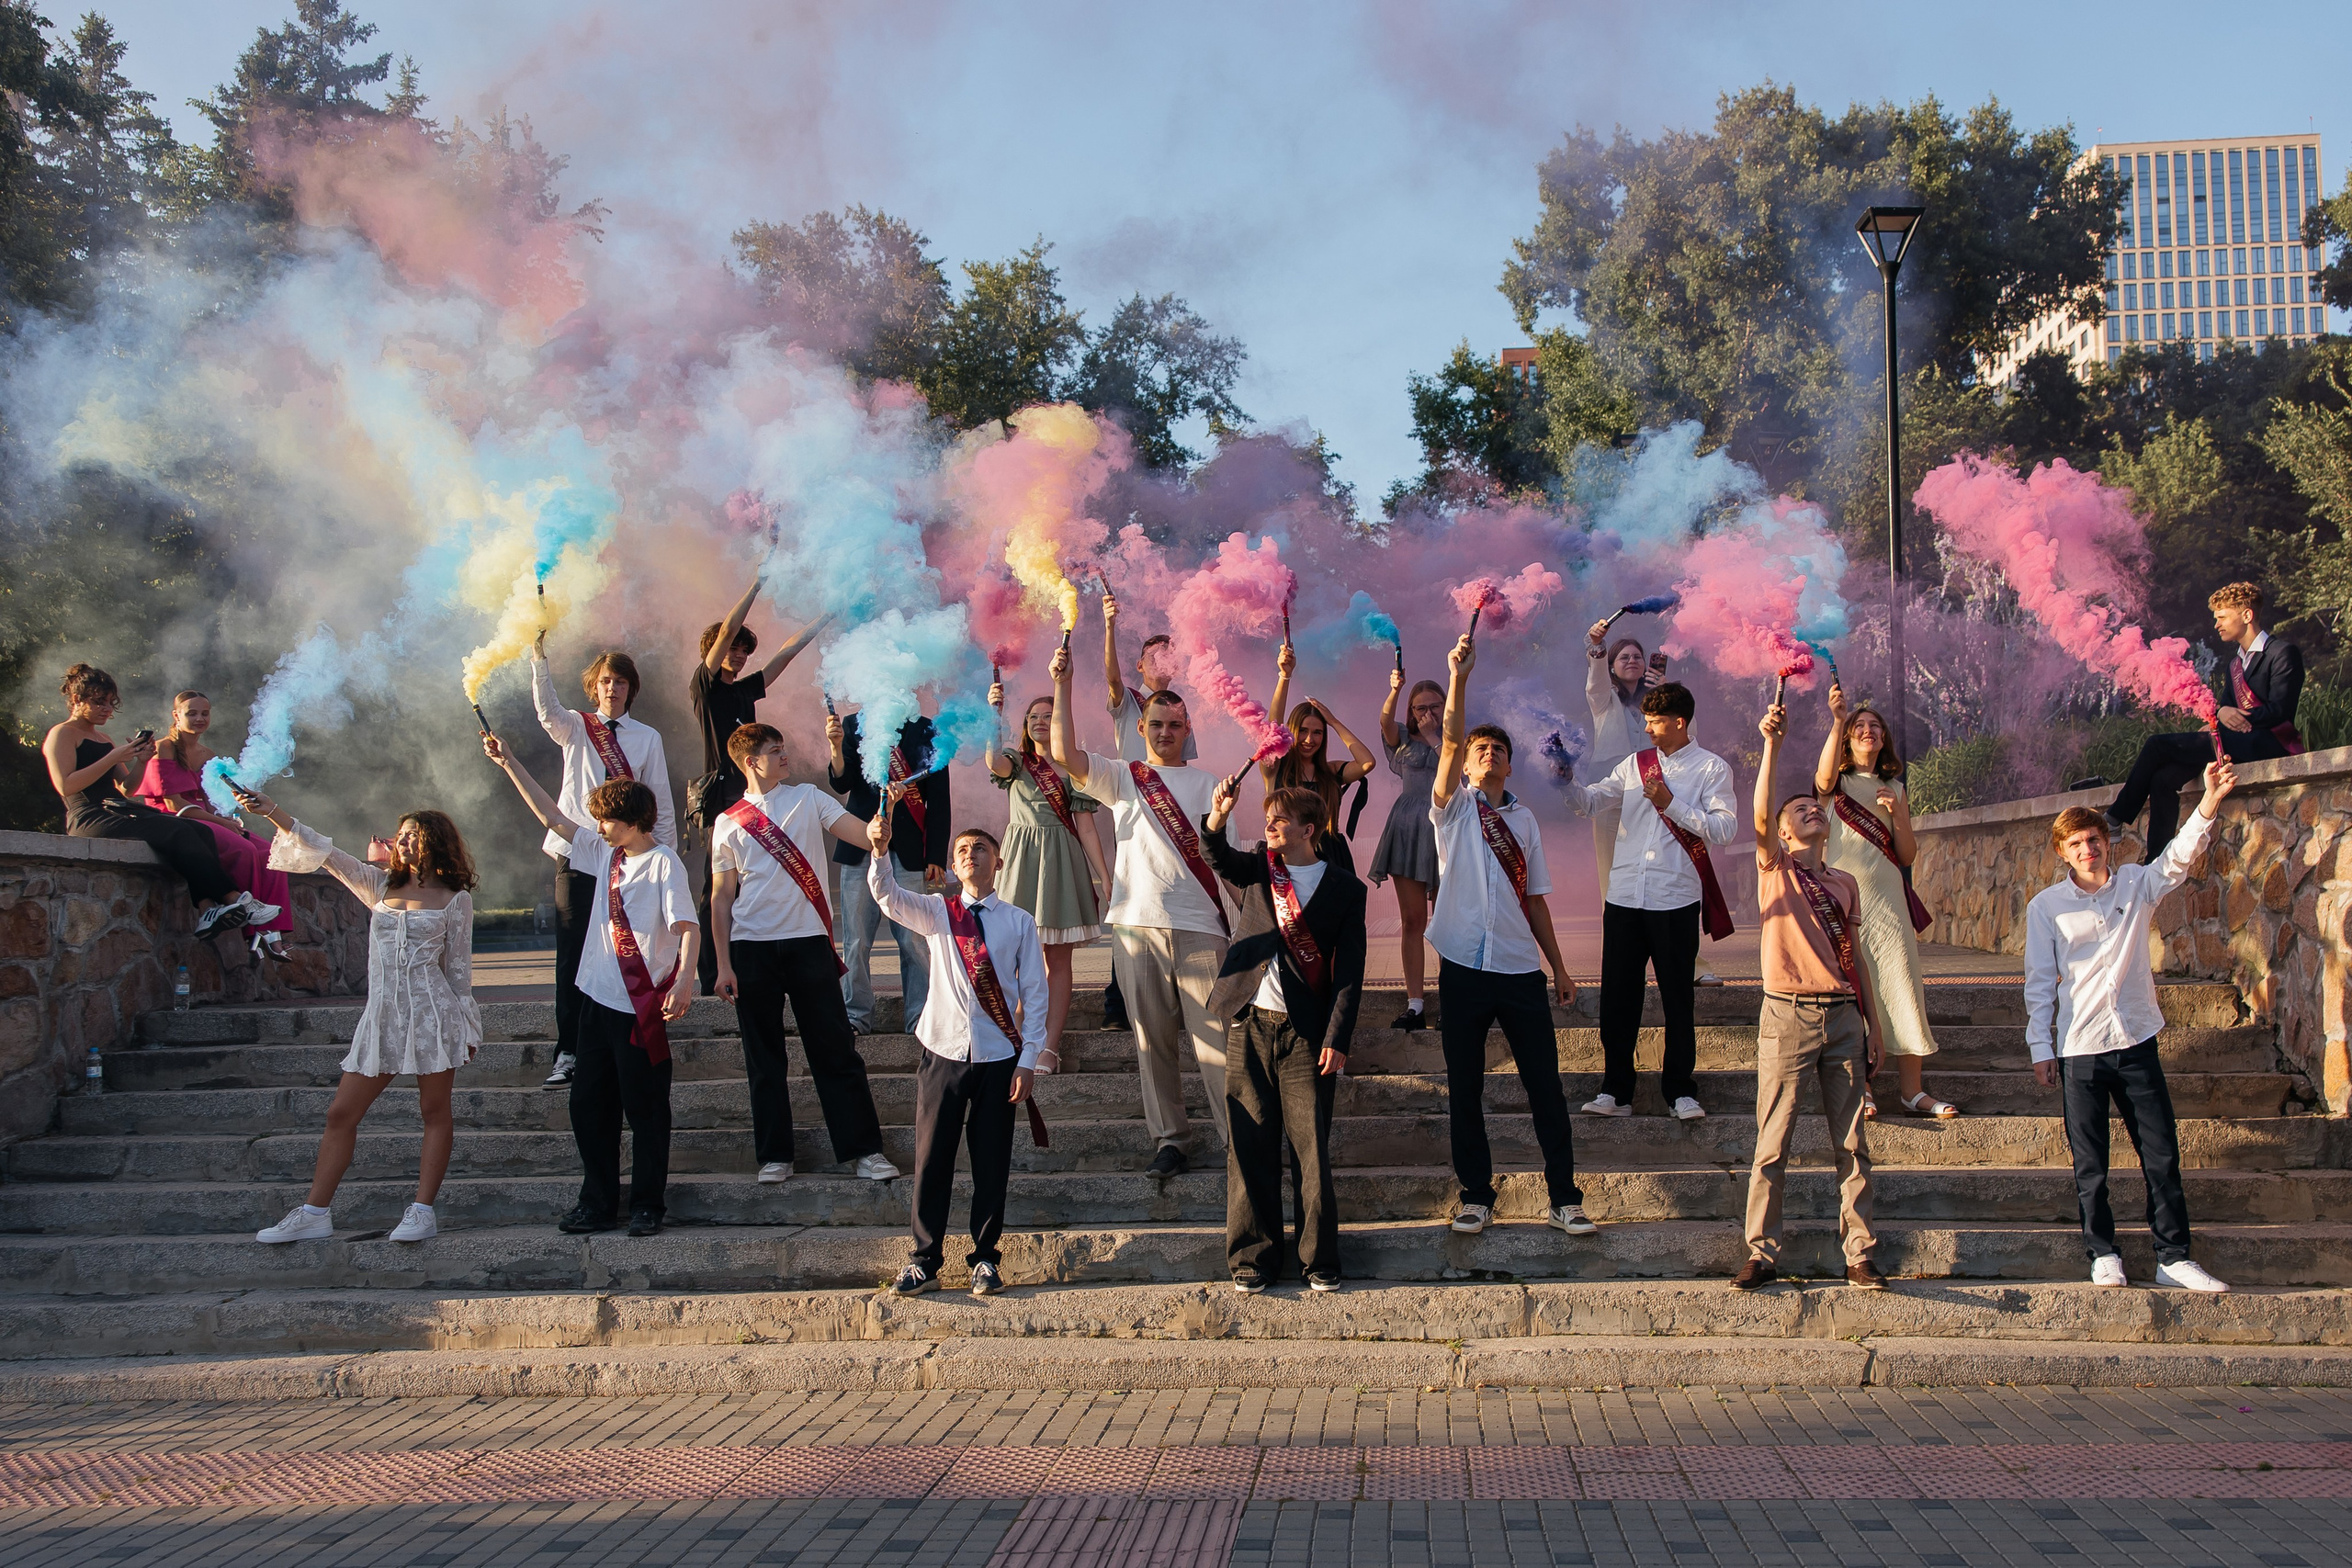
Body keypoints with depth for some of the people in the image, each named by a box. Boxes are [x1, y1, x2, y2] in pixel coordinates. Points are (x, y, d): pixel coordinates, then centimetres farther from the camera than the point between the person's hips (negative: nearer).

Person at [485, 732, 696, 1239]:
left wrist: (684, 981, -33)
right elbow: (553, 818, 18)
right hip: (599, 999, 8)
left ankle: (647, 1206, 8)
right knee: (589, 1104, 11)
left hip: (642, 1006, -8)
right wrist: (509, 764, 17)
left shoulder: (664, 863, -12)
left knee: (645, 1108, 0)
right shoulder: (605, 851, 10)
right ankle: (598, 1202, 19)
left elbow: (687, 927, -20)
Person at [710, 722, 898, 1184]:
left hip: (808, 942, 0)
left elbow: (863, 833, -5)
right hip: (751, 947, 1)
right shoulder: (728, 822, 7)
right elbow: (722, 897, 7)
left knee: (835, 1049, -1)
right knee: (764, 1058, 5)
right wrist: (723, 964, 0)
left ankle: (862, 1149, 3)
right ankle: (774, 1155, 13)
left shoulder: (807, 799, 7)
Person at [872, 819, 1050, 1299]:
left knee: (991, 1161, 4)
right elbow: (888, 897, -12)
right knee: (931, 1159, 3)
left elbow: (1034, 993, 3)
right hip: (944, 1051, 1)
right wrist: (879, 850, -31)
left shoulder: (1019, 922, 4)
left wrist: (1029, 1059, -3)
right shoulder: (937, 912, 6)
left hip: (998, 1056, 0)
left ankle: (985, 1259, 16)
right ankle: (925, 1260, 12)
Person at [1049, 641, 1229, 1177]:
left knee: (1214, 1037, -6)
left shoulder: (1206, 784, 13)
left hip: (1199, 927, -1)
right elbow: (1064, 753, -3)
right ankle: (1168, 1139, 13)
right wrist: (1062, 685, -9)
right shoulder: (1121, 778, 12)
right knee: (1152, 1040, 5)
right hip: (1137, 925, 1)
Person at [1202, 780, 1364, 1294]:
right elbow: (1219, 858, -12)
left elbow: (1349, 973, -2)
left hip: (1306, 1034, -2)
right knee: (1251, 1147, 5)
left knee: (1313, 1147, -1)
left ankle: (1319, 1260, 10)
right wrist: (1218, 815, -31)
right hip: (1248, 1024, 2)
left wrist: (1337, 1038, -9)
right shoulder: (1257, 867, 9)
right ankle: (1253, 1257, 13)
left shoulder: (1344, 889, 2)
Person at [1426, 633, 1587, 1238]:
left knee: (1545, 1086, 3)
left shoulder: (1525, 819, 14)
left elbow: (1535, 898, 16)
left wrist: (1558, 966, 13)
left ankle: (1563, 1196, 11)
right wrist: (1458, 677, -25)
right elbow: (1449, 740, -13)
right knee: (1464, 1090, 4)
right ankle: (1476, 1195, 15)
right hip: (1464, 967, -2)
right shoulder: (1455, 807, 4)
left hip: (1521, 968, 2)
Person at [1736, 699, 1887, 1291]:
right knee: (1772, 1146, -2)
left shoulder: (1845, 884, 16)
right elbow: (1761, 816, -15)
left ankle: (1859, 1255, 7)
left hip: (1844, 1016, 4)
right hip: (1788, 1016, -4)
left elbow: (1856, 958, 17)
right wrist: (1771, 745, -24)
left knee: (1852, 1144, 3)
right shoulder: (1775, 867, 5)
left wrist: (1875, 1024, 11)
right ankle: (1762, 1254, 2)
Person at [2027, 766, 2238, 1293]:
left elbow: (2178, 858, -13)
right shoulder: (2046, 906, 1)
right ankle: (2103, 1255, 15)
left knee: (2162, 1153, 3)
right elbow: (2040, 982, 3)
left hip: (2136, 1040, 2)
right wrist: (2040, 1047, -1)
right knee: (2090, 1162, 4)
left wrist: (2209, 804, -28)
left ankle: (2173, 1257, 10)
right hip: (2079, 1047, -2)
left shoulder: (2137, 884, 5)